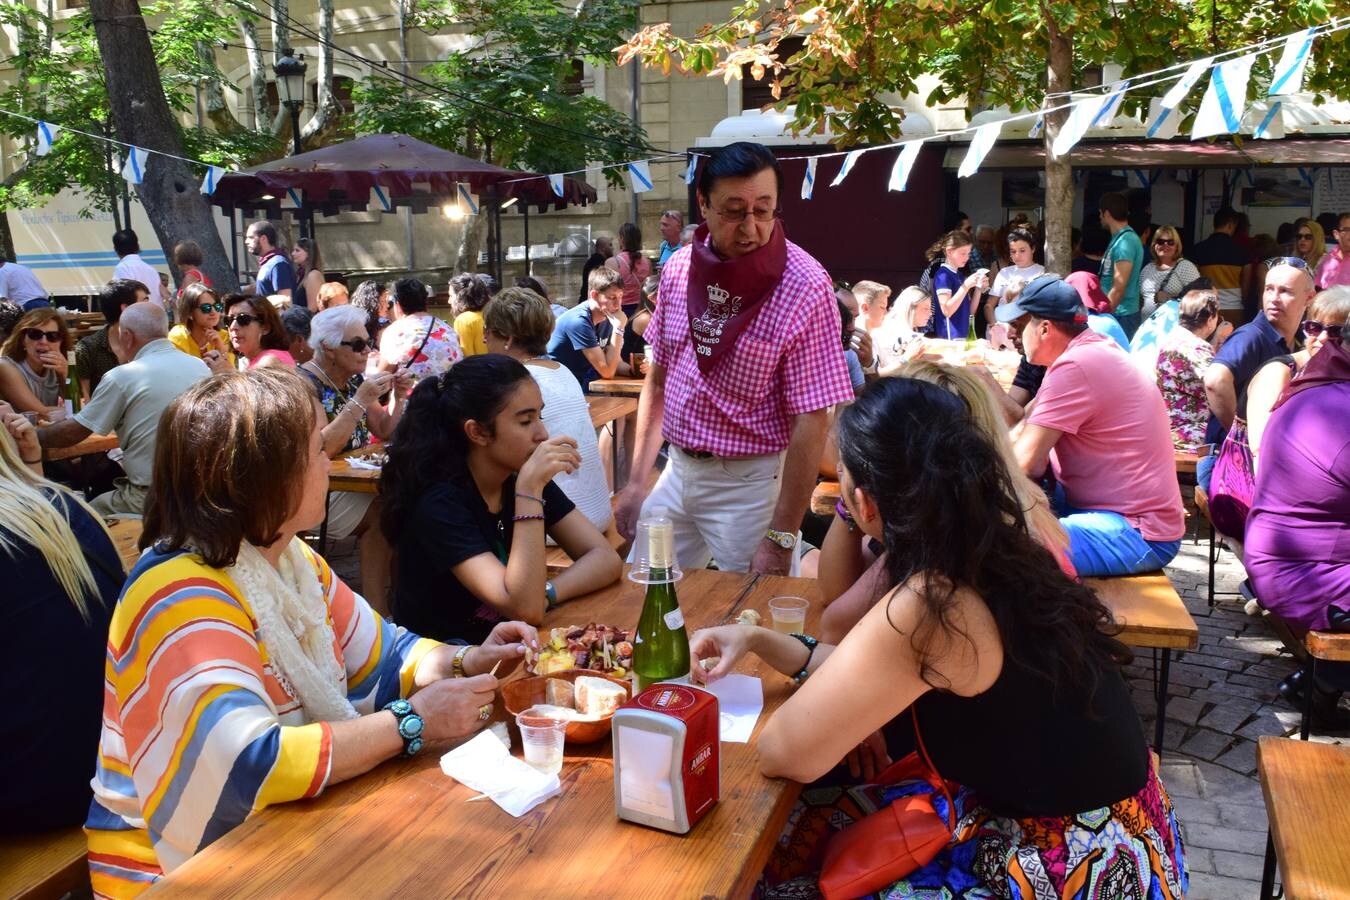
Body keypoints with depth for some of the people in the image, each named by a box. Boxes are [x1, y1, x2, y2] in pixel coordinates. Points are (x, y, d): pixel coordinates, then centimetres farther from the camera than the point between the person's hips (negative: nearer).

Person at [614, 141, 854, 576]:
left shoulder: (805, 288, -18)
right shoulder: (678, 268, -1)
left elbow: (811, 423, -19)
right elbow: (658, 380, 9)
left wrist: (781, 538, -19)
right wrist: (636, 482, 7)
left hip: (749, 483, -5)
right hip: (678, 471, 5)